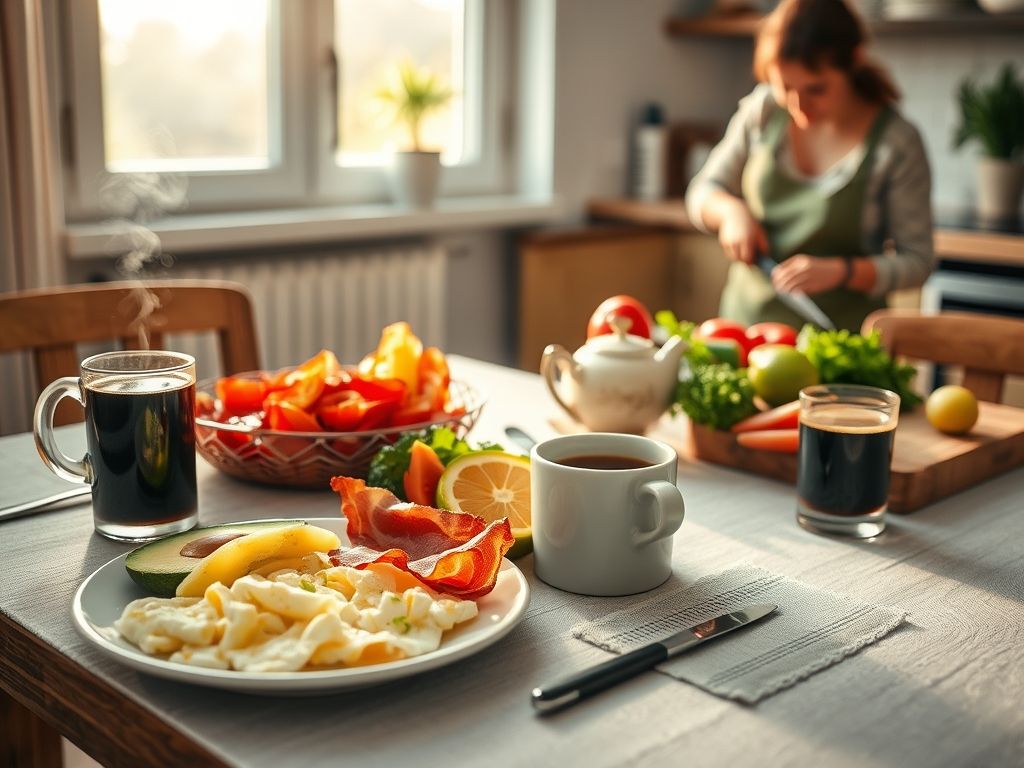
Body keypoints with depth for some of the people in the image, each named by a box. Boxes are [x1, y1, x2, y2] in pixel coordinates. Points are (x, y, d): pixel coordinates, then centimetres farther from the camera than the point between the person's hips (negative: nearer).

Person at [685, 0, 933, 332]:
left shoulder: (896, 143, -9)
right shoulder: (763, 109, 0)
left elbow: (916, 261, -5)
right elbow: (702, 193, 11)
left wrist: (839, 271, -21)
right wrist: (732, 211, -11)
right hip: (746, 316, 2)